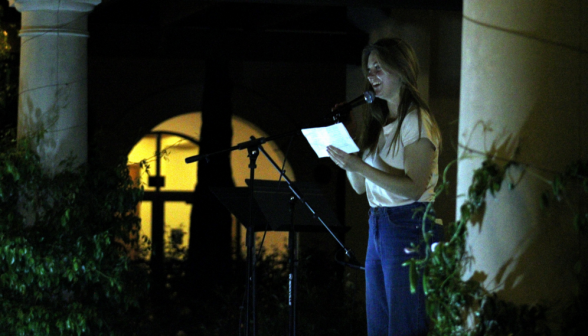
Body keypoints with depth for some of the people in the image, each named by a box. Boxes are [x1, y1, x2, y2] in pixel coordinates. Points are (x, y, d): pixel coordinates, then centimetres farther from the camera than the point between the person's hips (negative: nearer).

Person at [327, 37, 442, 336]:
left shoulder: (417, 121, -9)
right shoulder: (378, 122, 17)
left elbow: (414, 187, -19)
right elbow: (360, 187, 17)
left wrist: (361, 166, -23)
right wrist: (345, 158, 1)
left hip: (409, 225, -9)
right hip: (378, 226, 9)